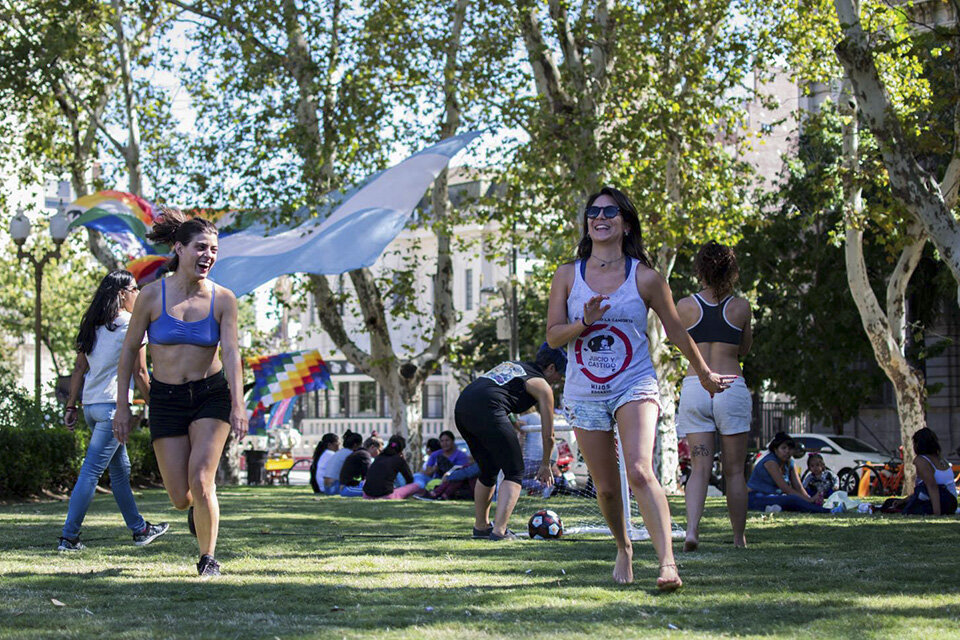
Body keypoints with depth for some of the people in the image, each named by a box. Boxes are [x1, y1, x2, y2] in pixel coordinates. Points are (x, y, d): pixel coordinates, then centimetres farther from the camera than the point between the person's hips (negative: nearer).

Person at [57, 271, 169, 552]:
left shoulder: (93, 325, 13)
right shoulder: (131, 325, -7)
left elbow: (80, 368, 13)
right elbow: (140, 374, -7)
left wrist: (71, 406, 14)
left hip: (91, 405, 8)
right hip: (113, 404, -8)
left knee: (121, 469, 17)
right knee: (91, 471, -7)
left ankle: (139, 529, 27)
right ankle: (69, 536, -8)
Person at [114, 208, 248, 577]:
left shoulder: (222, 299, -5)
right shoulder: (152, 295, -7)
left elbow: (231, 354, -10)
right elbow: (130, 350, 1)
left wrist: (238, 405, -21)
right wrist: (122, 405, -1)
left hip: (211, 394, 0)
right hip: (166, 399, 1)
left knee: (200, 480, -17)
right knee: (180, 498, -1)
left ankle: (208, 558, 3)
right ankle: (198, 506, 38)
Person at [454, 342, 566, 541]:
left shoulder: (511, 365, 31)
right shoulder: (542, 386, 12)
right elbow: (548, 435, 16)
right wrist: (545, 465, 31)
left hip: (461, 407, 8)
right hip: (487, 411, -8)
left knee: (488, 471, 25)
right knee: (515, 473, 2)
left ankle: (481, 526, 35)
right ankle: (499, 531, -11)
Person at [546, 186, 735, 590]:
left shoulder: (645, 278, 0)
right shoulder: (568, 276, 5)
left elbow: (676, 332, 11)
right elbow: (552, 336, 3)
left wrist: (705, 375, 21)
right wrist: (585, 322, -16)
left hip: (634, 386, -3)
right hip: (584, 393, 3)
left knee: (639, 471, -24)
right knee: (606, 488, 8)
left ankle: (668, 563, -30)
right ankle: (623, 548, 36)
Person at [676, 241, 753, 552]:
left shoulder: (685, 306, 1)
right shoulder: (741, 307, 0)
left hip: (694, 386, 1)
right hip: (731, 387, -1)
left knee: (699, 467, 0)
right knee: (734, 470, 8)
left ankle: (692, 527, -20)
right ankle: (739, 538, 15)